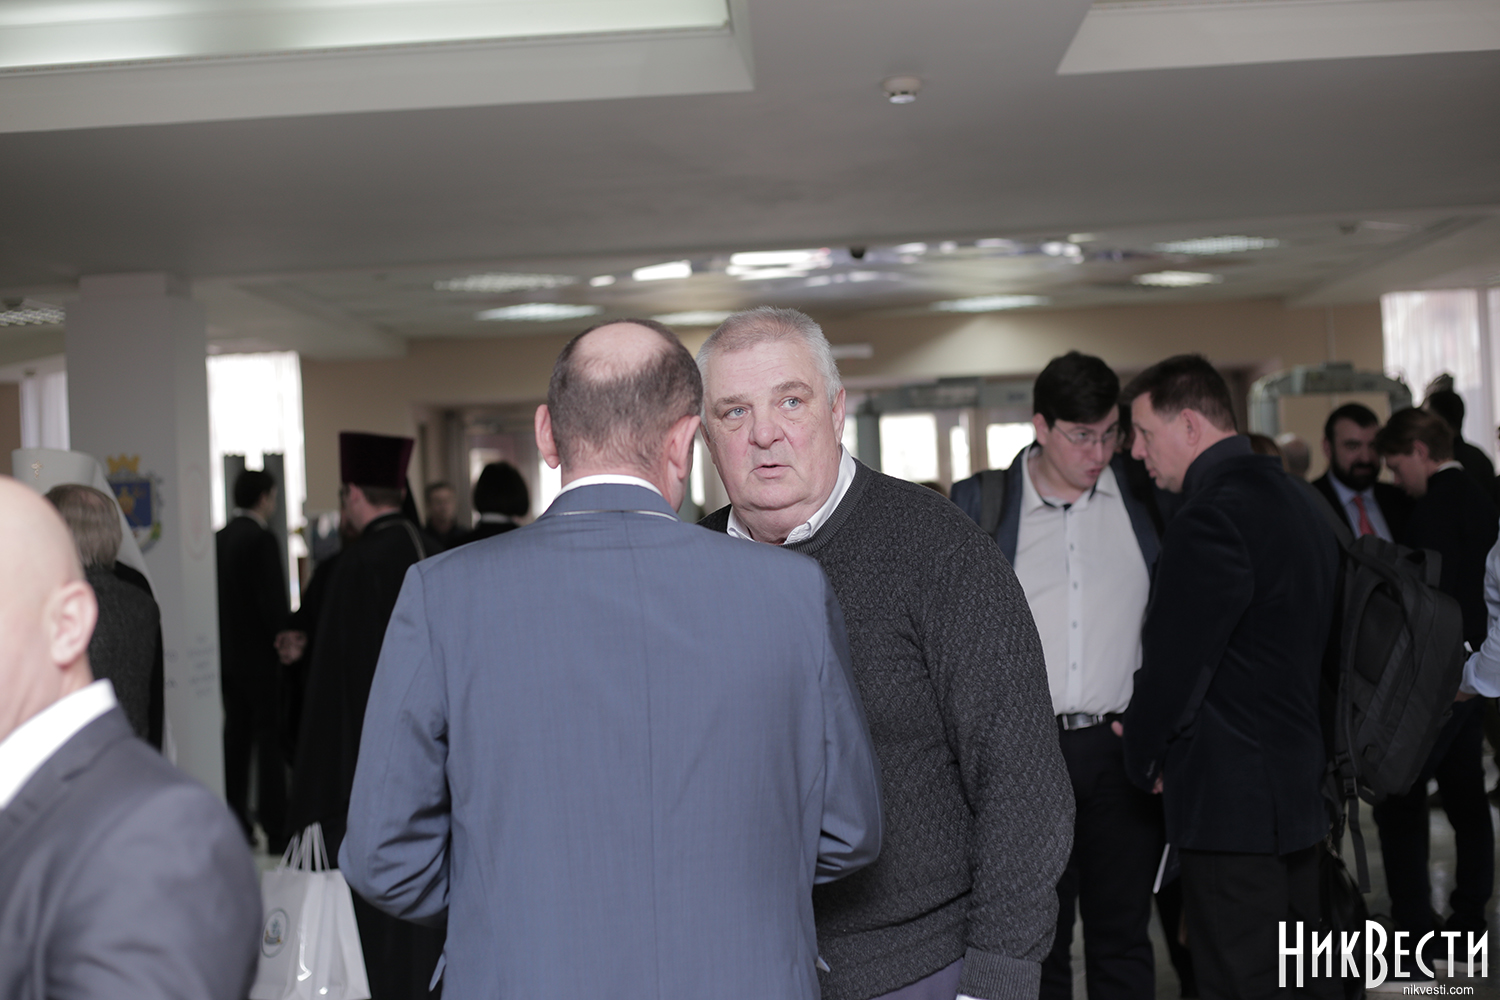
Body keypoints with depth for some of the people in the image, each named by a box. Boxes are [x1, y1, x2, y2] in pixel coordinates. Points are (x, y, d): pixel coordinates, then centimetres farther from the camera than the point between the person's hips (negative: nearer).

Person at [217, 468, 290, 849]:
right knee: (271, 741, -3)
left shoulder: (219, 538, 7)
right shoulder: (262, 539, -15)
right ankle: (276, 831, -2)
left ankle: (236, 825, 17)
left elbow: (214, 599, 11)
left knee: (236, 736, 12)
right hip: (260, 658, -7)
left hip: (228, 656, 7)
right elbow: (274, 603, -19)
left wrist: (224, 645, 17)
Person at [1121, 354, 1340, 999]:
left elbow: (1173, 664, -18)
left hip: (1230, 803, -10)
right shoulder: (1295, 500, 12)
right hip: (1300, 790, 10)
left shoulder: (1210, 518, -20)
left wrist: (1142, 760, 0)